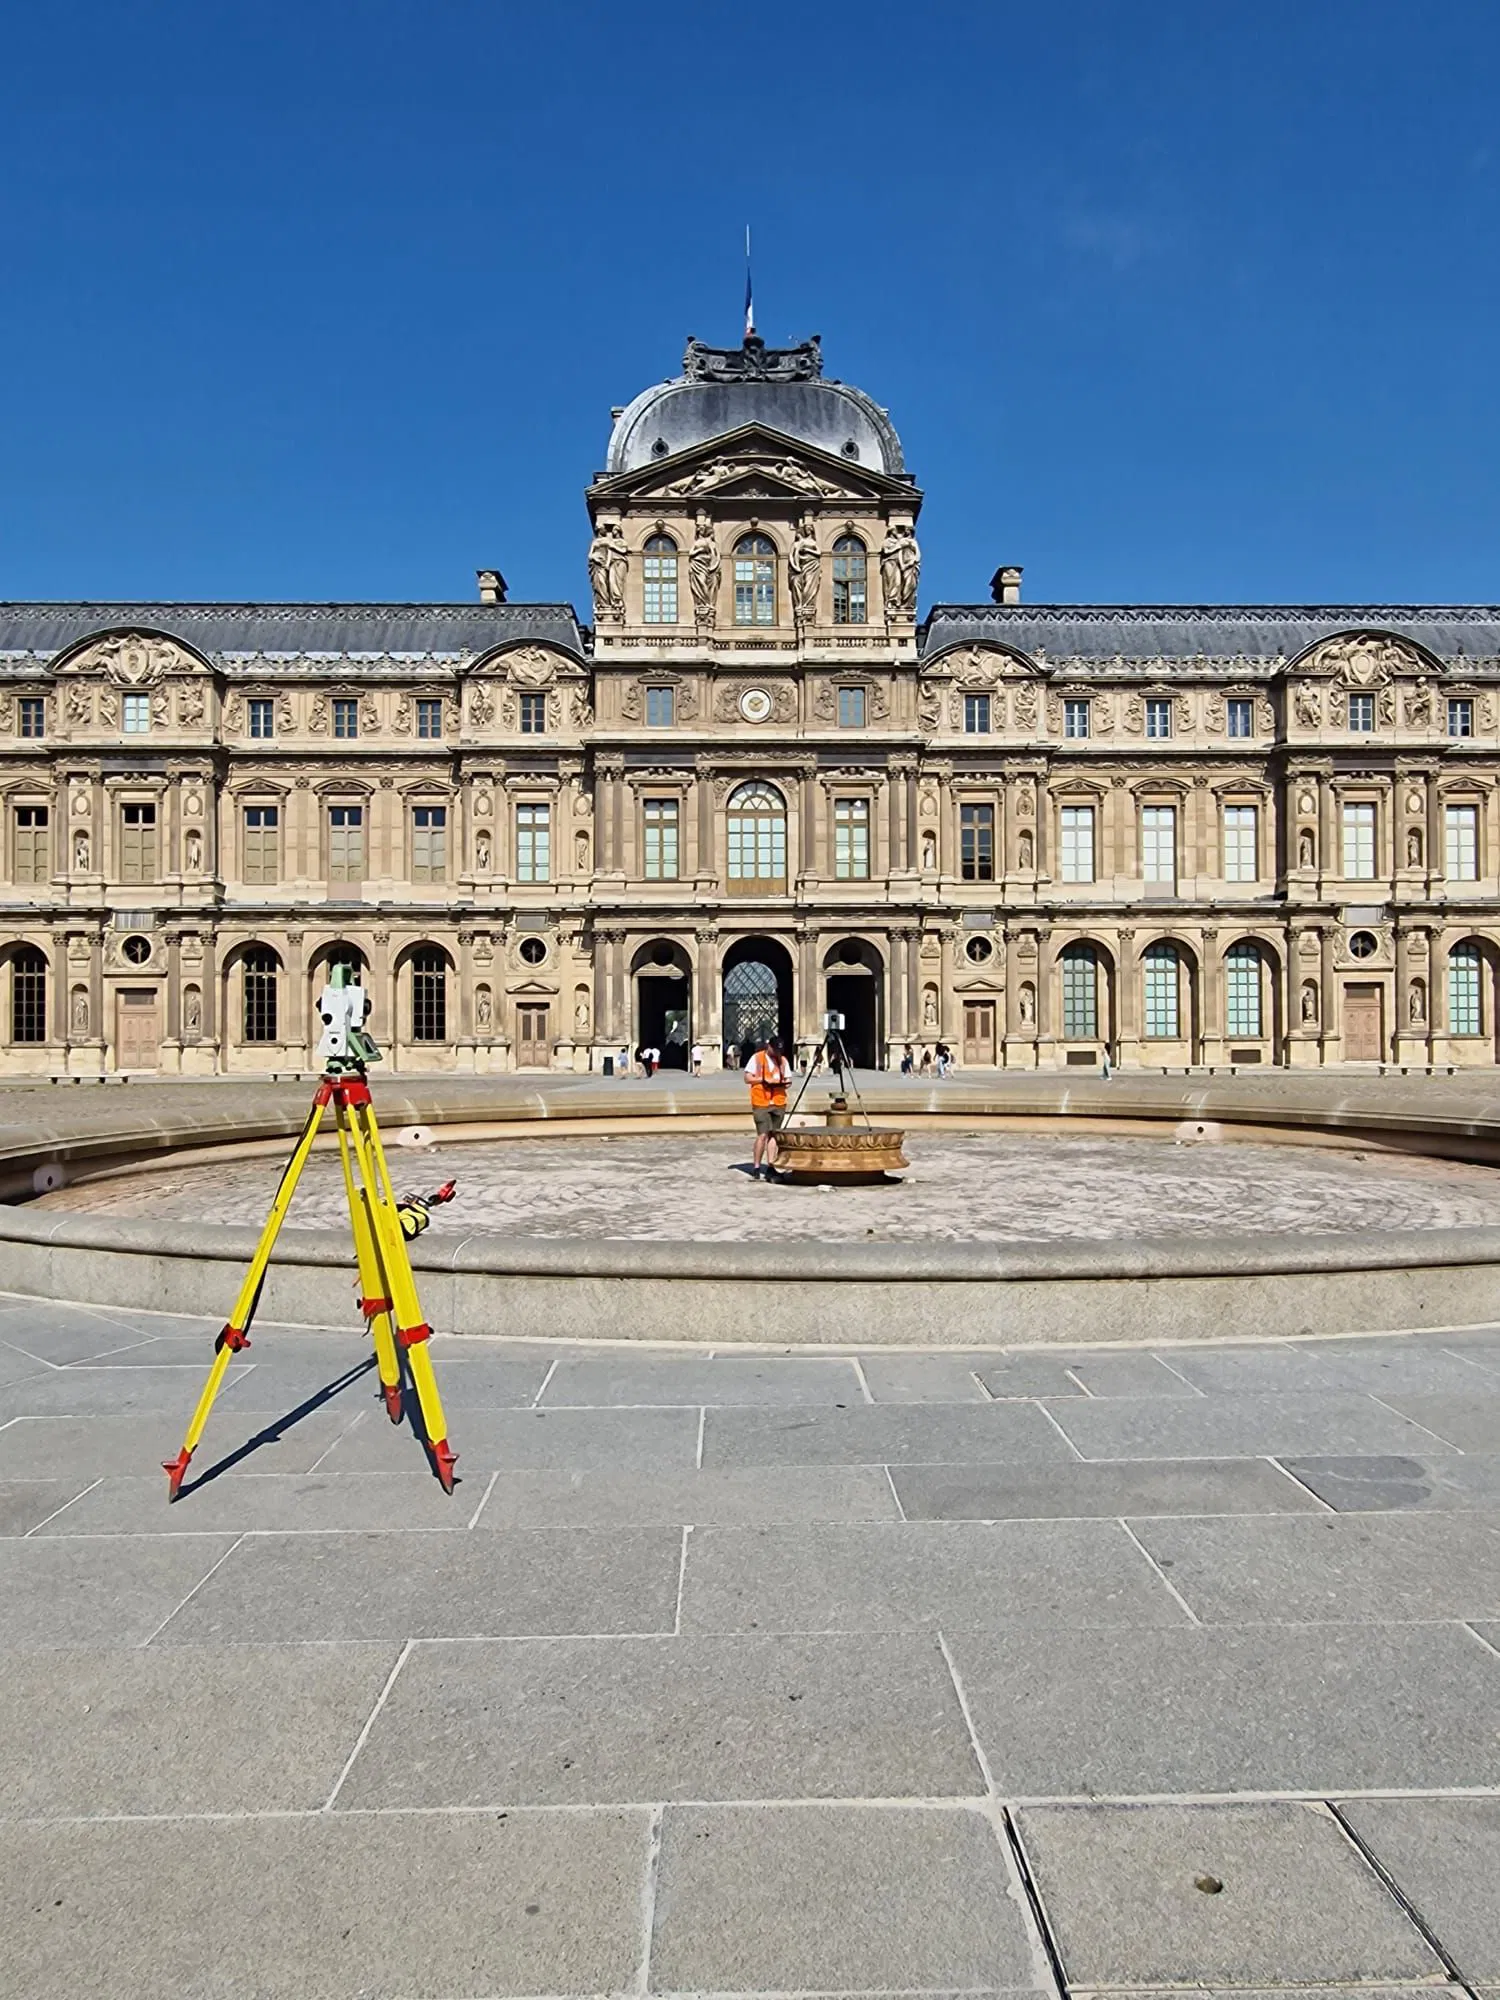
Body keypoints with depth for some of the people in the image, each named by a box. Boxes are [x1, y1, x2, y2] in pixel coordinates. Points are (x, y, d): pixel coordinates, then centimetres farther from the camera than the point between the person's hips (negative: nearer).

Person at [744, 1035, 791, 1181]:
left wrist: (784, 1082, -7)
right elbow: (747, 1078, -2)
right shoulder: (757, 1058, 0)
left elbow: (788, 1079, 16)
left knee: (773, 1134, 5)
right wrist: (764, 1079, -14)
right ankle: (756, 1168, 0)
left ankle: (770, 1167, 10)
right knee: (763, 1134, -9)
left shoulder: (783, 1060, 13)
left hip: (779, 1102, 4)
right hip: (761, 1102, -4)